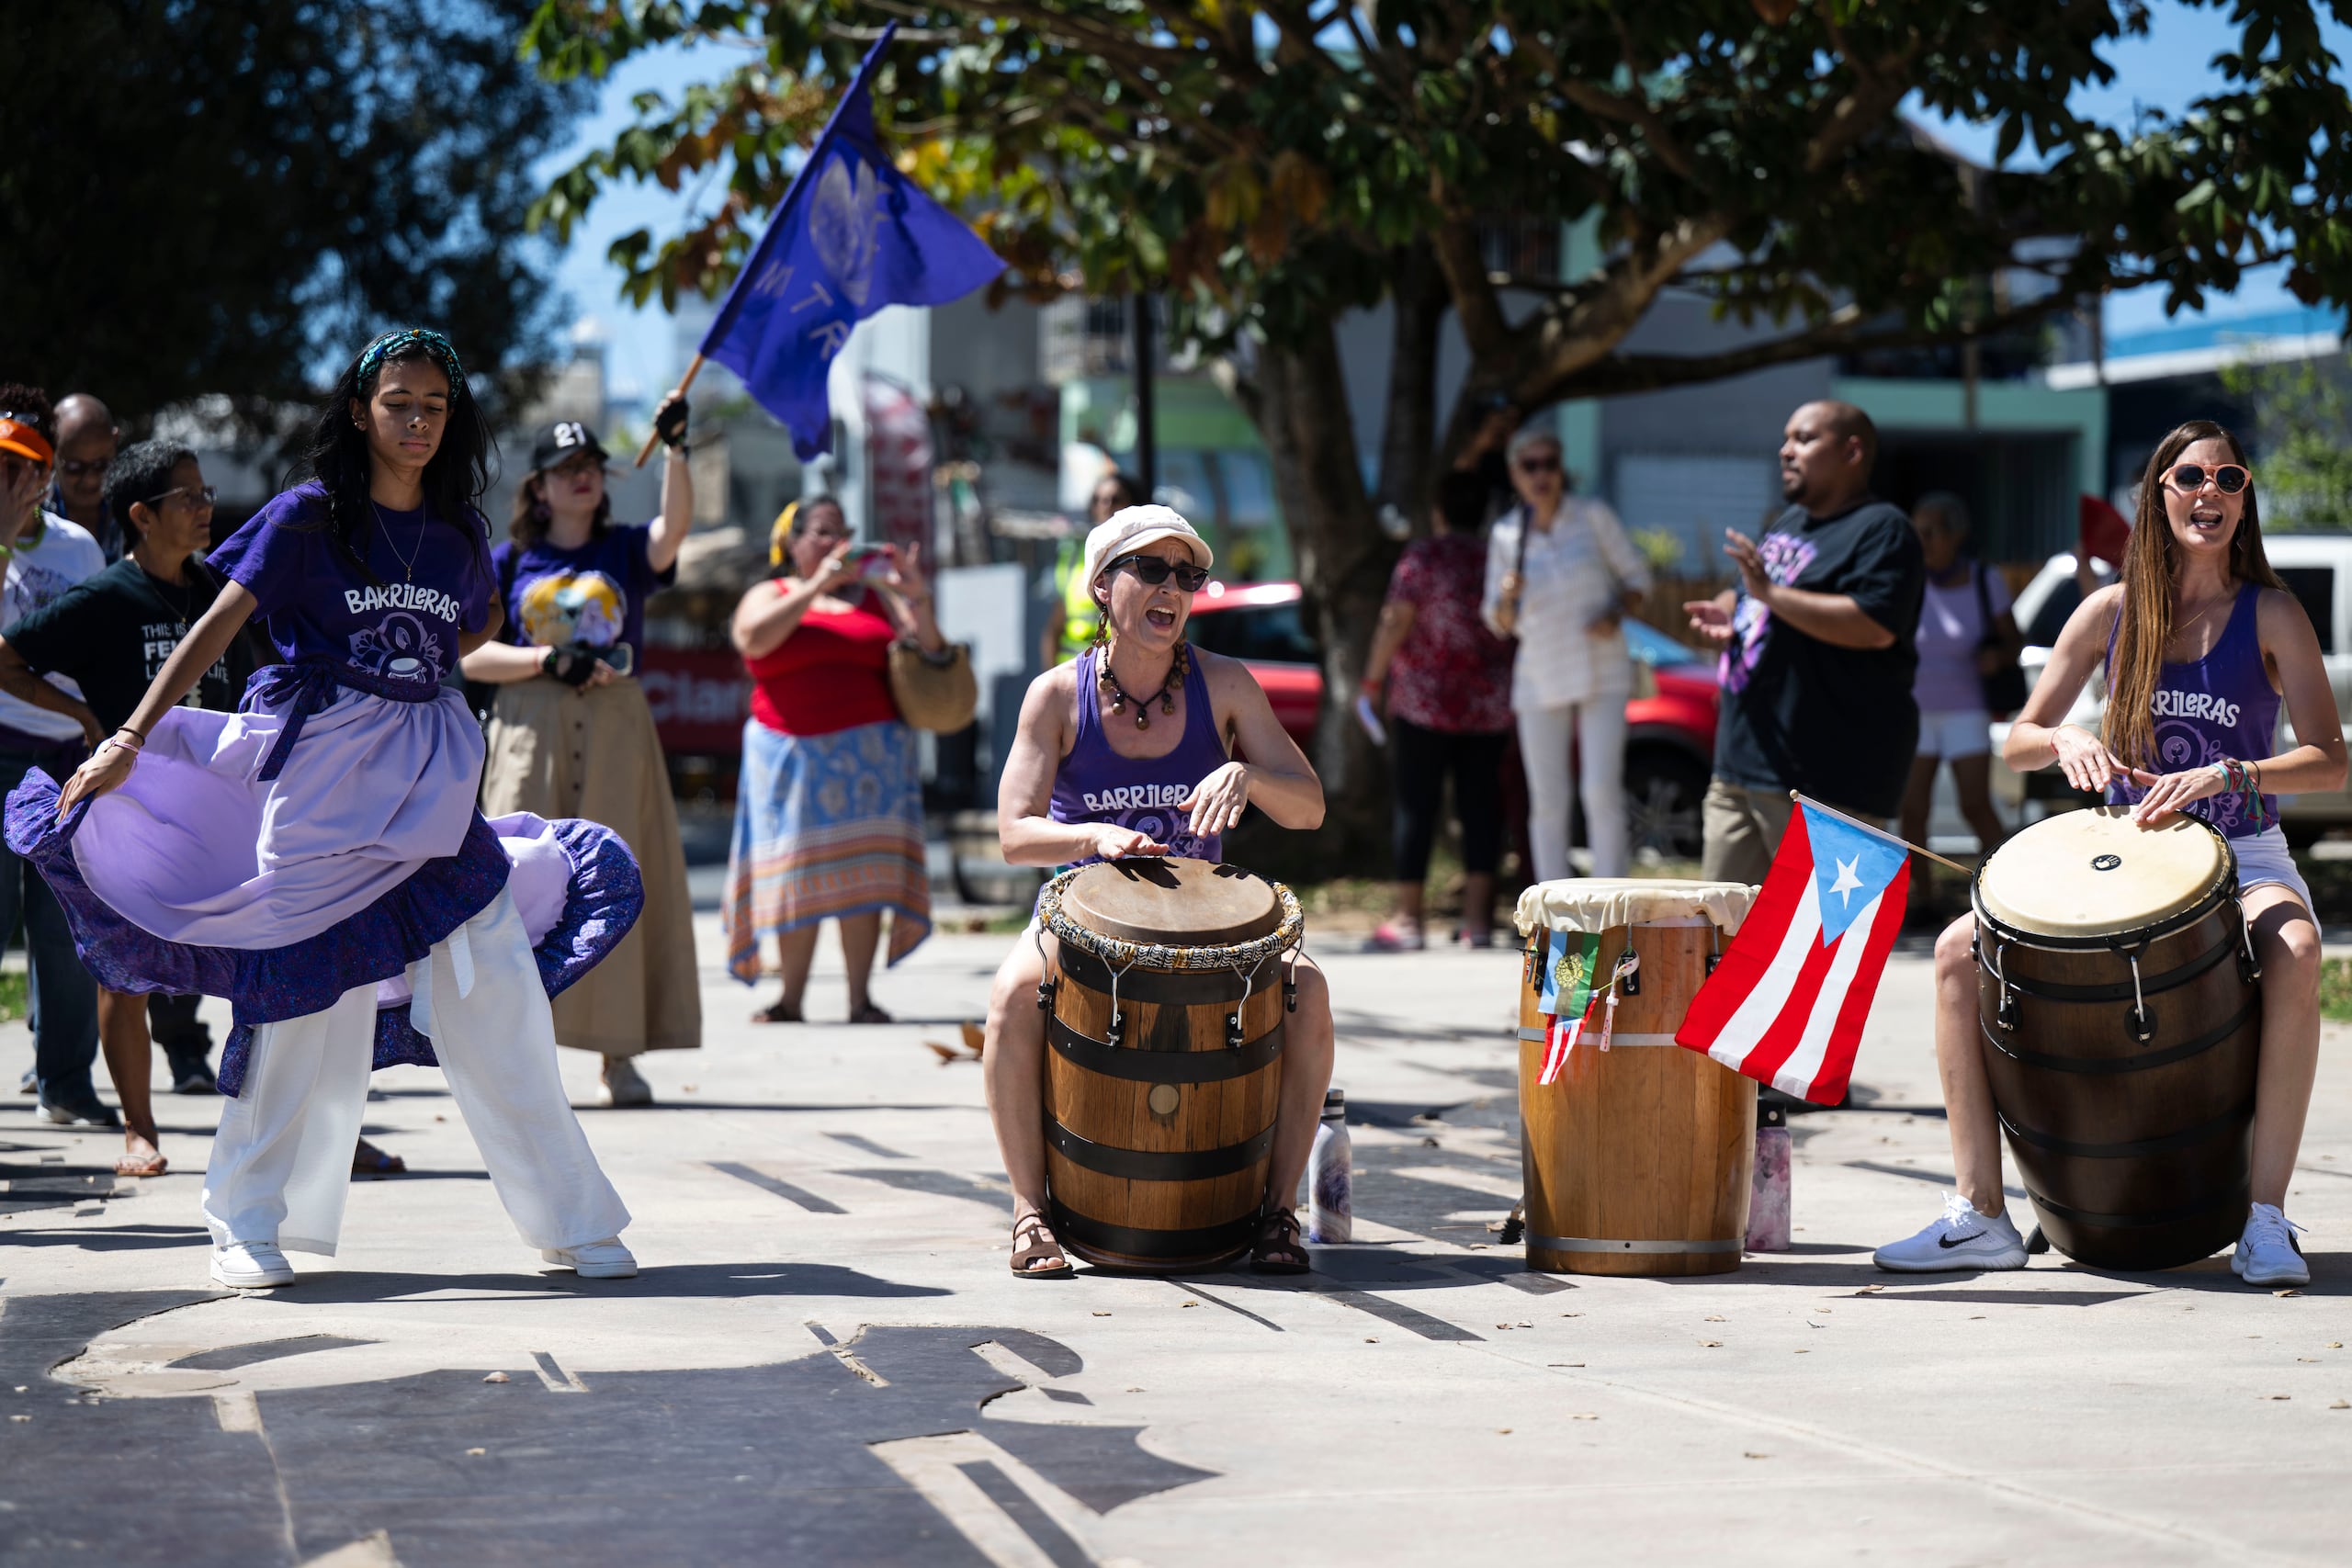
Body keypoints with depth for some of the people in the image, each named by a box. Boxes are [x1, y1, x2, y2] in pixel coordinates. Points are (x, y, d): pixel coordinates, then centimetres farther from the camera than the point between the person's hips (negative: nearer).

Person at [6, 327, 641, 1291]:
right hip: (320, 768, -4)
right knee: (309, 989, -2)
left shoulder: (459, 534, 9)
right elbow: (219, 625, -7)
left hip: (429, 775, 4)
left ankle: (570, 1221, 9)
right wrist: (131, 736, -13)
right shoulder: (309, 516, -4)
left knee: (497, 992, 2)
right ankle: (248, 1224, 10)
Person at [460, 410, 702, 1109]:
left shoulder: (626, 550, 10)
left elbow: (676, 524, -12)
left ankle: (619, 1055, 2)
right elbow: (469, 656, 3)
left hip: (615, 729, 1)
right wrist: (546, 661, -11)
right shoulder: (510, 560, 8)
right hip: (531, 730, -1)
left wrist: (674, 448, -26)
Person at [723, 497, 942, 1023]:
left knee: (861, 871, -6)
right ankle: (791, 999, 2)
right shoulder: (768, 597, 10)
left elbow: (928, 656, 7)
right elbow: (754, 639, -12)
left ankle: (861, 998, -5)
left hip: (867, 751, 1)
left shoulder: (875, 596, 14)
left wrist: (917, 599, -10)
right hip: (793, 755, 0)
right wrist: (817, 584, -15)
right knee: (796, 876, -2)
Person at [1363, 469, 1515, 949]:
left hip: (1425, 704, -4)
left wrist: (1373, 679, -2)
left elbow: (1395, 623, -12)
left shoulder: (1422, 557, -8)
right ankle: (1478, 916, 3)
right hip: (1489, 707, 4)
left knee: (1416, 805, 0)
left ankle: (1407, 918, -2)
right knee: (1480, 805, 6)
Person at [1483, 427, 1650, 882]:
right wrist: (1506, 598, -15)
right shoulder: (1505, 534, 2)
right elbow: (1498, 624, 7)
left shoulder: (1593, 516, -3)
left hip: (1603, 674, -2)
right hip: (1539, 682, 2)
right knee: (1548, 803, 1)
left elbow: (1637, 576, 4)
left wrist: (1616, 613, -16)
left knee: (1602, 793, -12)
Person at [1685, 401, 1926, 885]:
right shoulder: (1788, 523, 21)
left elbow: (1875, 626, -24)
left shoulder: (1881, 531, -9)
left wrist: (1771, 593, -23)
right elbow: (1744, 593, 35)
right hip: (1740, 764, 10)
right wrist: (1725, 614, 10)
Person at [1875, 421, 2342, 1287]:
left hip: (2242, 858, -3)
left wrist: (2222, 774, -28)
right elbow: (2017, 742, 5)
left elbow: (2329, 761, -13)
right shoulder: (2111, 611, 2)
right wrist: (2065, 739, -18)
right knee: (1960, 948, -16)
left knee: (2295, 950, -38)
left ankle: (2265, 1220, -34)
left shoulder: (2271, 615, -5)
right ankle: (1980, 1215, -13)